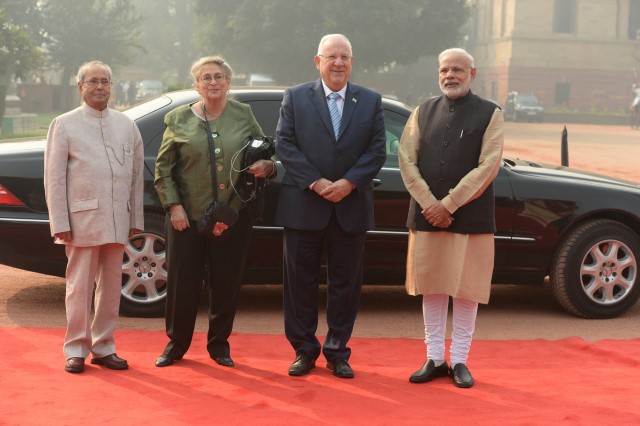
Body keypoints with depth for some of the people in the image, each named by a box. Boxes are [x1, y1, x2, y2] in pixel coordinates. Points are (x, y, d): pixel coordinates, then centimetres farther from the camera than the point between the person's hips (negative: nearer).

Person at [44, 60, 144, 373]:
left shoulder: (126, 125, 13)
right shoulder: (64, 125, 2)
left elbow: (136, 174, 12)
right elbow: (54, 178, -2)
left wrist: (135, 218, 6)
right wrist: (60, 223, -8)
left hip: (117, 220, 4)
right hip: (82, 219, -4)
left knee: (111, 286, 8)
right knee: (80, 287, 0)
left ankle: (103, 347, 18)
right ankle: (76, 350, 10)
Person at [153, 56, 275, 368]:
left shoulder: (244, 116, 6)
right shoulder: (179, 120, 3)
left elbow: (266, 157, 12)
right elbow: (163, 170, 4)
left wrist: (266, 167, -11)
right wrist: (174, 206, -6)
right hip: (187, 217, -1)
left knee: (226, 283, 6)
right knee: (182, 283, 3)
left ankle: (219, 344, 21)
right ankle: (176, 344, 19)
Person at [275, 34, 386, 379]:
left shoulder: (371, 101, 7)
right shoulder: (295, 98, 3)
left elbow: (377, 151, 2)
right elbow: (284, 144, -4)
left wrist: (349, 182, -12)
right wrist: (315, 182, -14)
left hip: (351, 206, 1)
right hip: (304, 205, -1)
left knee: (346, 282, 6)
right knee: (301, 281, 5)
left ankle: (337, 352, 17)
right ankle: (304, 350, 16)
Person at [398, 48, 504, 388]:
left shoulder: (490, 114, 1)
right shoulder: (423, 112, 11)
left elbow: (488, 166, -8)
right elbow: (407, 159, 3)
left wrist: (449, 204, -14)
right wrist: (429, 204, -10)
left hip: (471, 217, -3)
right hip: (426, 216, 3)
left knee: (466, 289, 2)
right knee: (431, 288, 7)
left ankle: (459, 361, 13)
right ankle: (434, 359, 17)